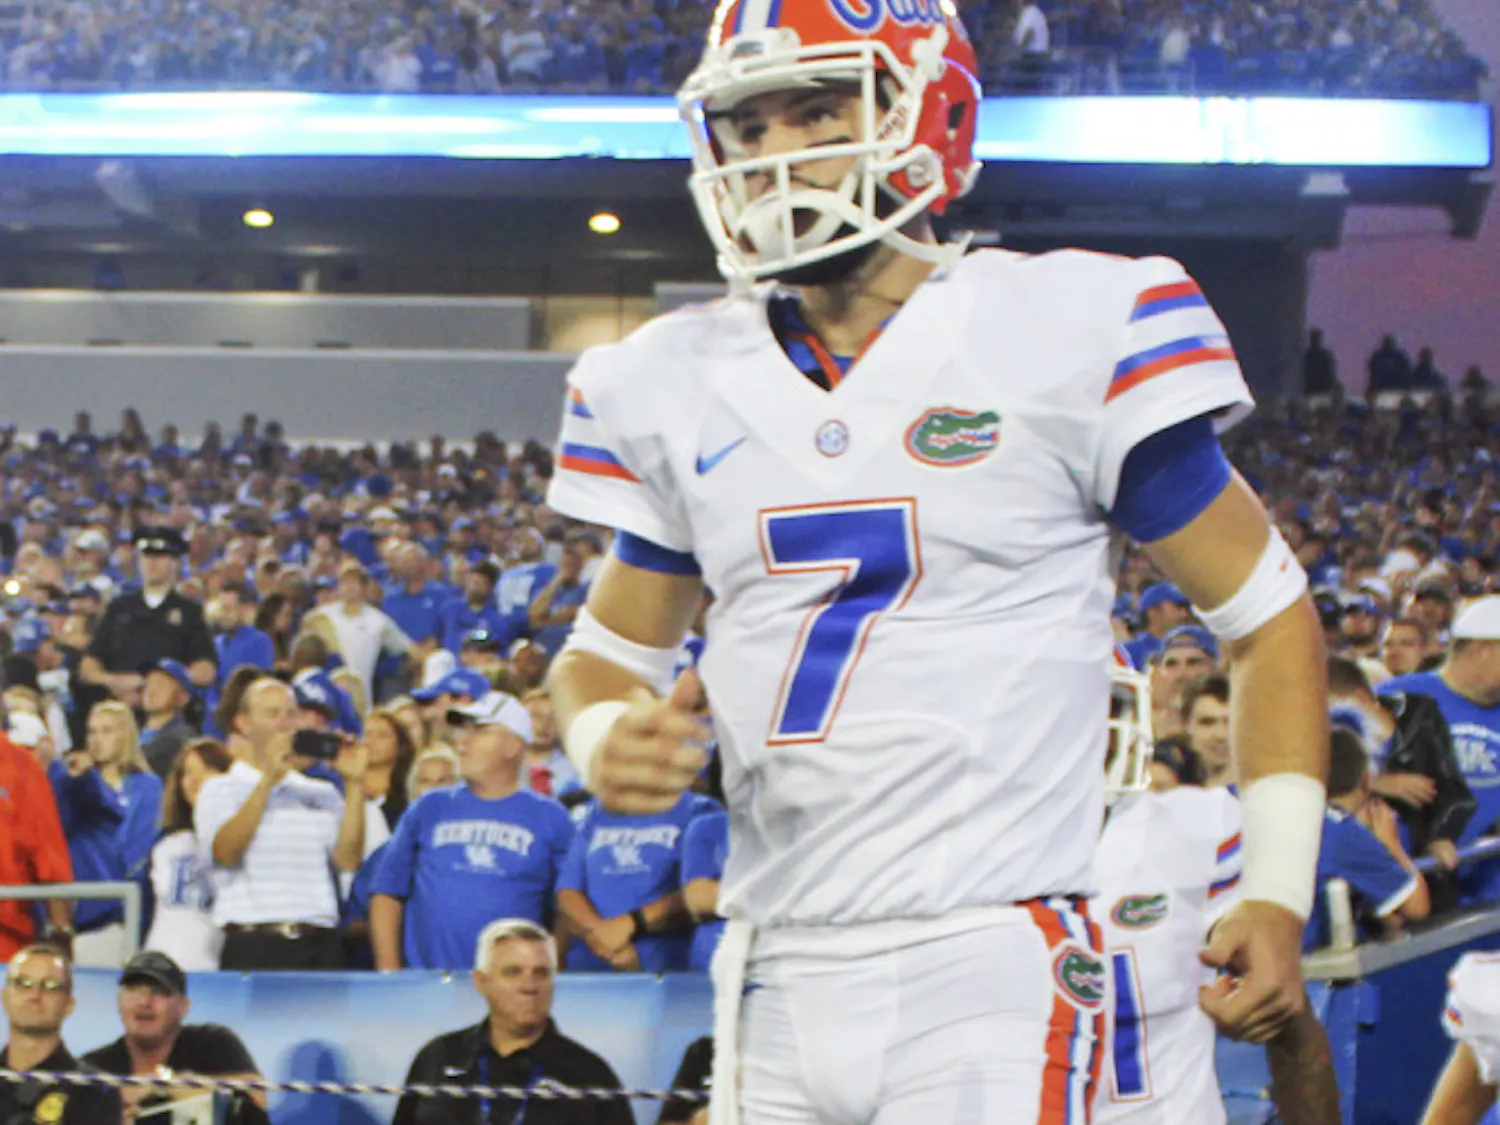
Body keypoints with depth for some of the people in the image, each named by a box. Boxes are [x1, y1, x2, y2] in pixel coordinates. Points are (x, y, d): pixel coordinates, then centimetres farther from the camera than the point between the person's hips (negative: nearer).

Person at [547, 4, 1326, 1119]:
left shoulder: (1067, 337, -3)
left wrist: (1278, 893, -5)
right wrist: (606, 743, -3)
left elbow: (1267, 611, 4)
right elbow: (609, 647, 21)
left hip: (992, 964, -4)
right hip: (775, 973, 5)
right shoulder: (678, 385, 9)